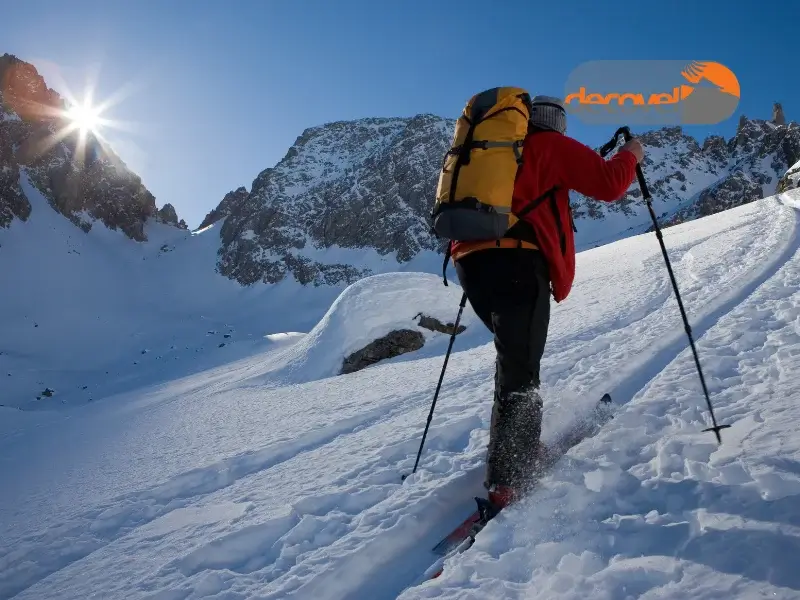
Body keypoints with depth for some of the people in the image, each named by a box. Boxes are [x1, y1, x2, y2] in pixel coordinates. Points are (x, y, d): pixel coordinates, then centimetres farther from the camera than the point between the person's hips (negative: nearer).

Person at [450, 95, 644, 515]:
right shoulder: (551, 145, 10)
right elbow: (608, 184, 5)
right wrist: (630, 155, 22)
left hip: (470, 258, 7)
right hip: (517, 262, -6)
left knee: (515, 358, 20)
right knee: (519, 370, -4)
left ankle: (523, 451, 23)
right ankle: (505, 481, -7)